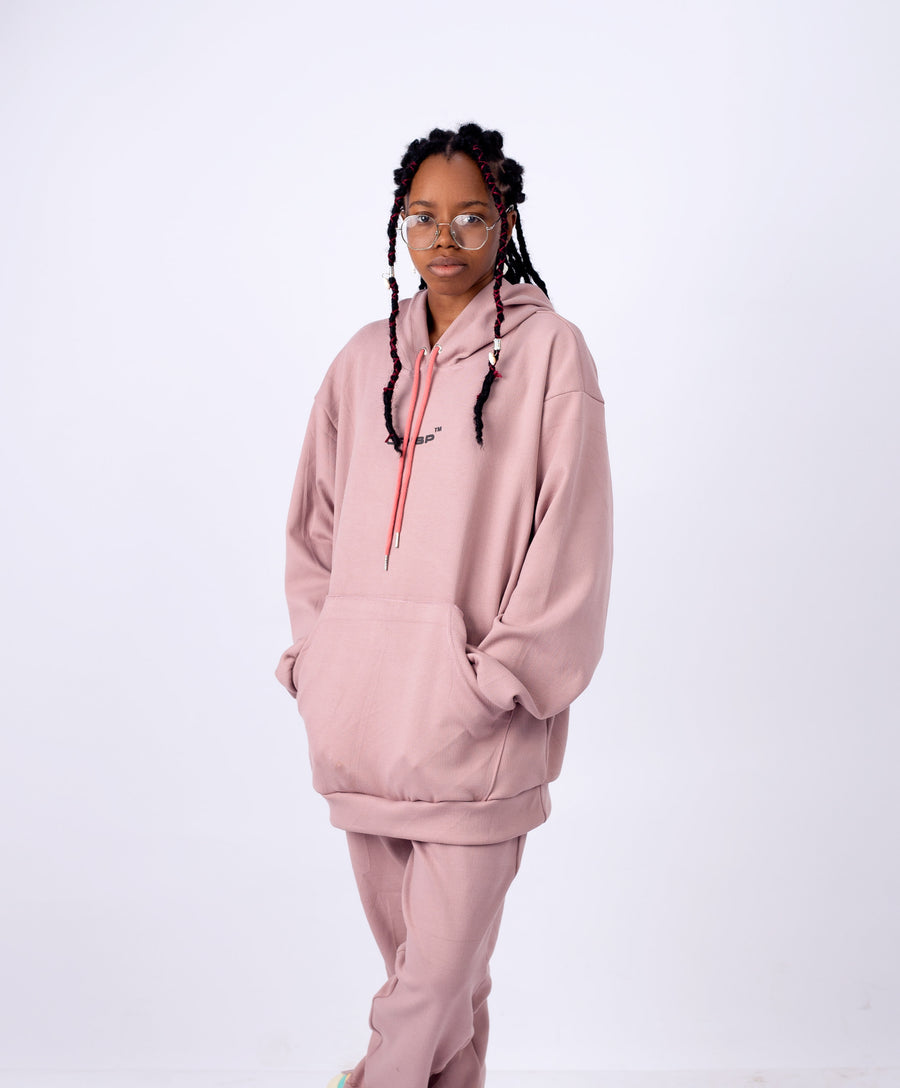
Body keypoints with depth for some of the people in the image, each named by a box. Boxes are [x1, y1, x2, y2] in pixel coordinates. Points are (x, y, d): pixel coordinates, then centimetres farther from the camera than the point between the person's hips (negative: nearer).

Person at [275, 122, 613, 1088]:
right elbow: (314, 521, 17)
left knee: (441, 965, -4)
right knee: (408, 951, 13)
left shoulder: (548, 351, 0)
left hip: (472, 717, -4)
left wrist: (499, 677, -11)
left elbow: (570, 535, -5)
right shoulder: (365, 360, 13)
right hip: (361, 708, 4)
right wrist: (317, 652, 6)